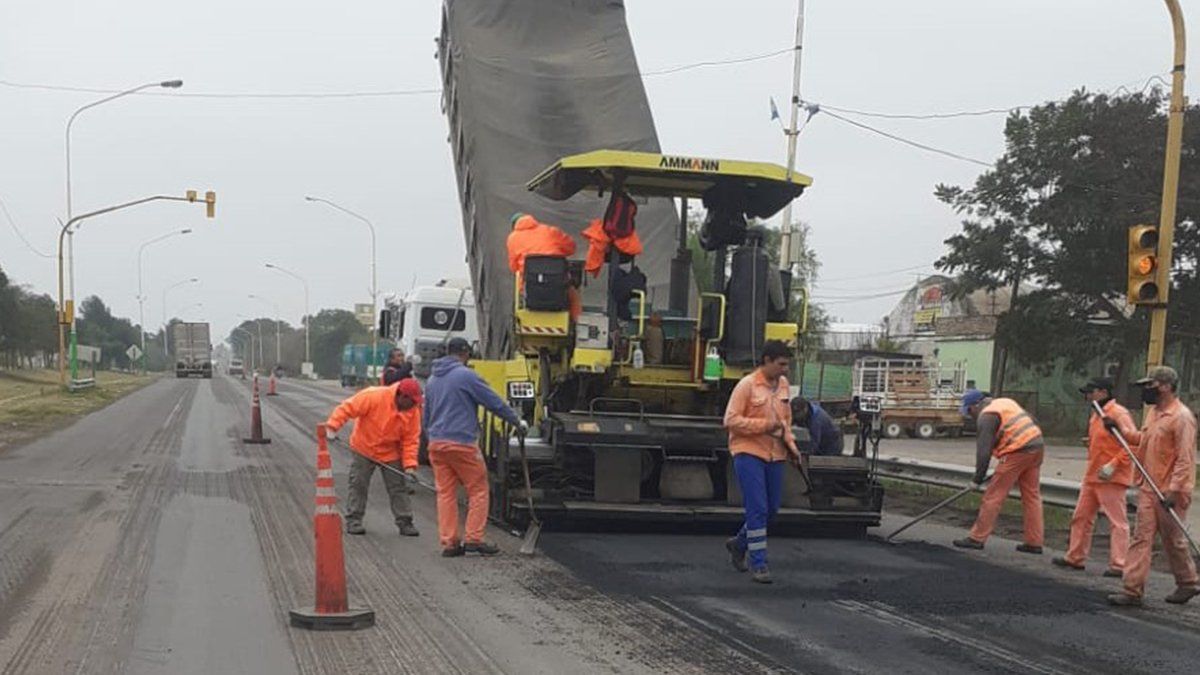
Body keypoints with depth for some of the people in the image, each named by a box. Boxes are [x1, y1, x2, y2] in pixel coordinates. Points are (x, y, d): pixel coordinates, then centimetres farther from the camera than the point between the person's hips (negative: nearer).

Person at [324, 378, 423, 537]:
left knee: (398, 488, 2)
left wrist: (410, 465, -18)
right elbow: (347, 408, -22)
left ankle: (405, 522, 9)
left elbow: (411, 440, -10)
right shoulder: (374, 396, -25)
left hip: (391, 454, 3)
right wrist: (332, 427, -29)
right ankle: (353, 520, 13)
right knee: (358, 485, 2)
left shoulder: (413, 412, -13)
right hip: (364, 449, -2)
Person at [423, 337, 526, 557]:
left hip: (436, 444, 7)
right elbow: (494, 402, -5)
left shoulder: (432, 380, 16)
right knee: (478, 490, 3)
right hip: (462, 443, -7)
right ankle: (473, 538, -2)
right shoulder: (466, 375, -7)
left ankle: (449, 542, 7)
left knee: (445, 493, 8)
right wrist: (517, 422, 7)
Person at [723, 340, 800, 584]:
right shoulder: (747, 385, -11)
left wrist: (790, 444, 9)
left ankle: (739, 544, 33)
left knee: (771, 508, 12)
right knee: (757, 508, -8)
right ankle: (758, 563, 0)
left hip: (775, 454, 7)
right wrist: (763, 425, -19)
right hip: (749, 453, -7)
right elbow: (731, 420, -14)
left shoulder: (783, 384, 10)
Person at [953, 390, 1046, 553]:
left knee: (994, 496, -2)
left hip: (1017, 453, -9)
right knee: (1032, 496, 11)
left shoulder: (986, 416, -6)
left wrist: (978, 479, -6)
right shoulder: (1006, 402, 19)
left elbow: (983, 450, -11)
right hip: (1037, 446, 9)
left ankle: (977, 538, 2)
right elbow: (1033, 422, 21)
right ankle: (1034, 542, 12)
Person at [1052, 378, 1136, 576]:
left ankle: (1119, 564, -2)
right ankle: (1075, 557, 23)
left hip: (1111, 478, -10)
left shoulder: (1118, 413, -14)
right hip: (1092, 476, 10)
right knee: (1081, 517, 14)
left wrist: (1113, 465, -23)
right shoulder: (1096, 414, 16)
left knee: (1117, 521, -4)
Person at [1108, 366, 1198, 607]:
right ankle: (1132, 590, 6)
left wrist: (1173, 490, -23)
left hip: (1169, 492, -8)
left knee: (1173, 541, 8)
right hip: (1148, 488, 8)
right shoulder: (1154, 412, 11)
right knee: (1141, 538, 4)